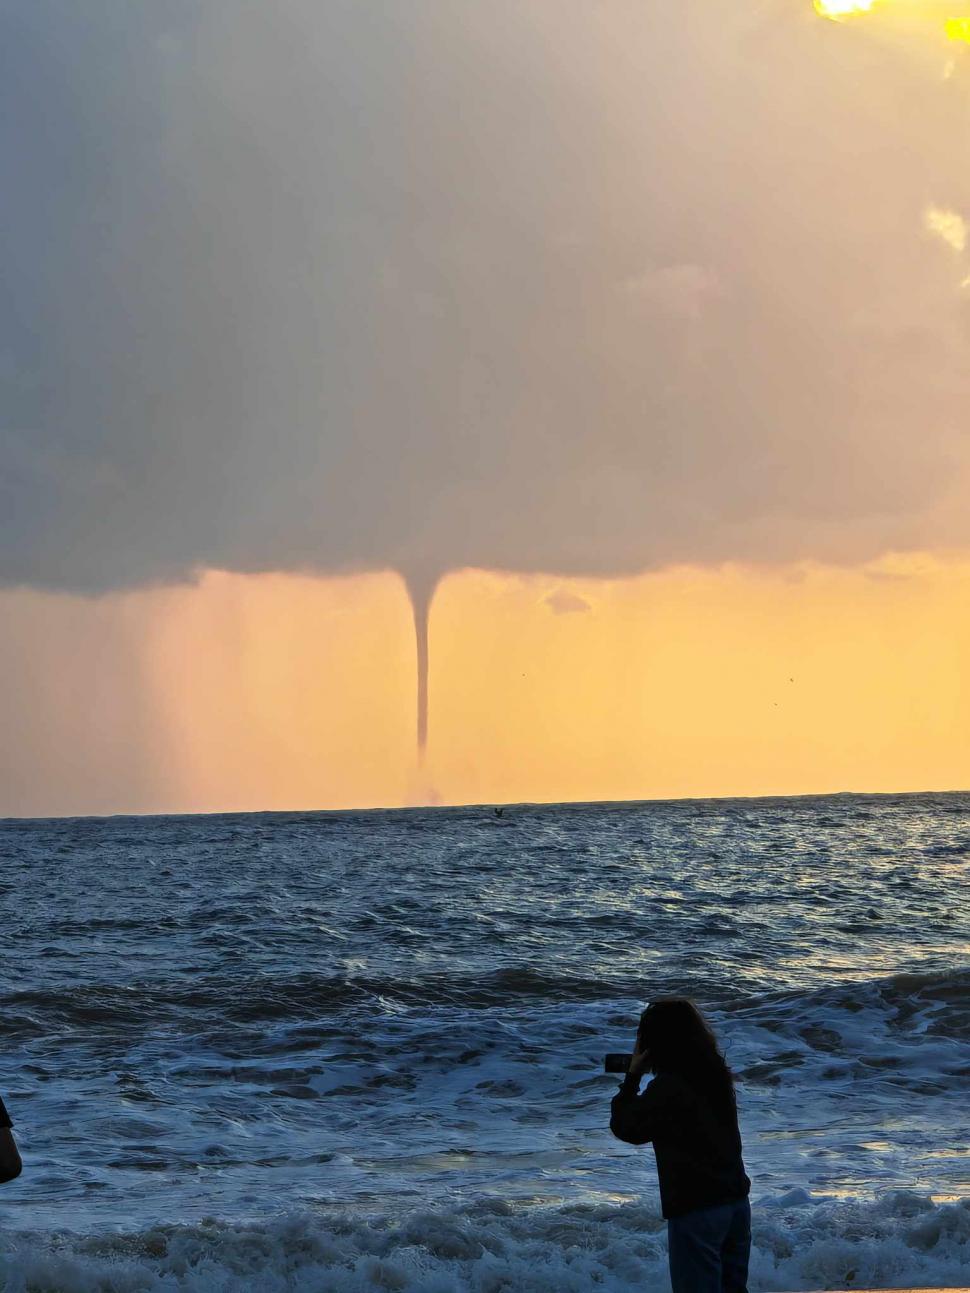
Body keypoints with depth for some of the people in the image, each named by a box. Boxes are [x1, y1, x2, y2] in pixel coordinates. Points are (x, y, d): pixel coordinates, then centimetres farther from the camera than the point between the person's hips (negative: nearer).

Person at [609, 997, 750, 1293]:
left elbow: (625, 1127, -6)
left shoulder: (668, 1087, -17)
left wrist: (632, 1076, 1)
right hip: (735, 1202, 8)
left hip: (696, 1210, -8)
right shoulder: (716, 1075, 7)